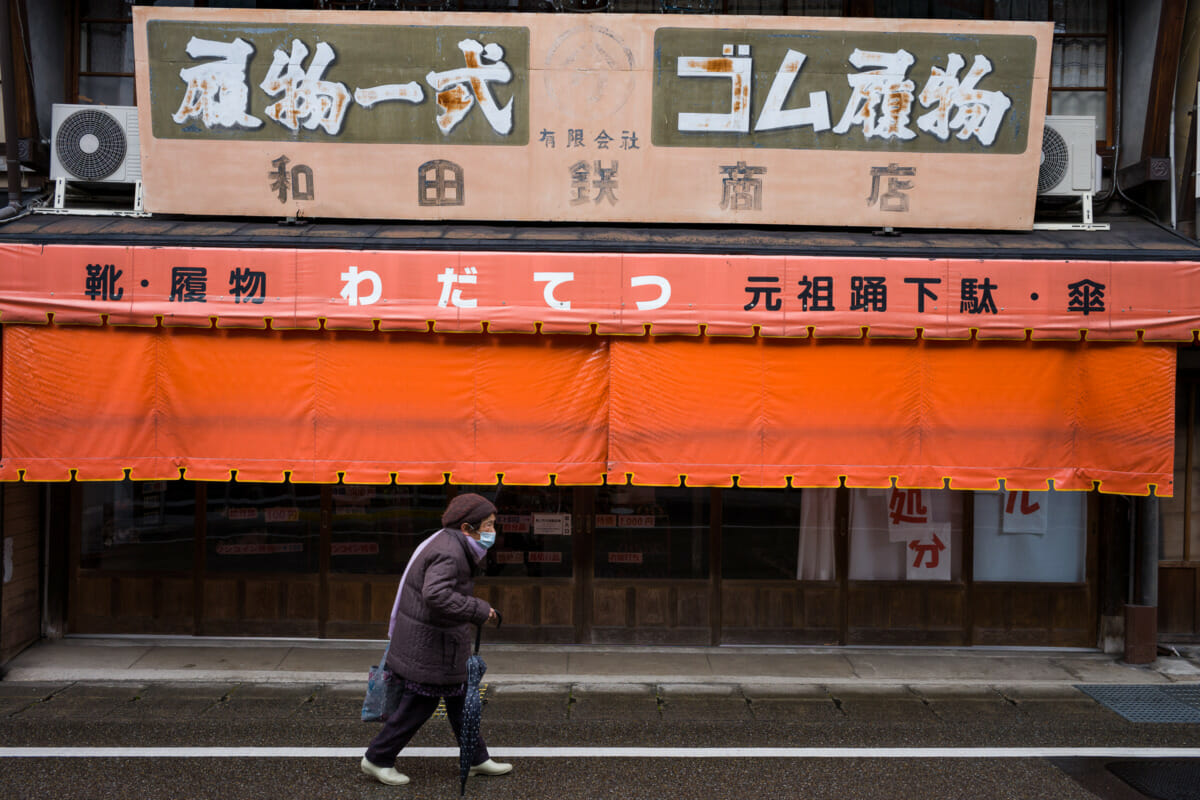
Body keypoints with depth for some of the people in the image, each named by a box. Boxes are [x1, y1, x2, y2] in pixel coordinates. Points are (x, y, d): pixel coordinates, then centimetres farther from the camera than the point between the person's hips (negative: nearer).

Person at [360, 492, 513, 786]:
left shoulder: (450, 545, 10)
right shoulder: (448, 553, -25)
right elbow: (436, 595, -40)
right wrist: (479, 610, -33)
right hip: (429, 649, -11)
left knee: (459, 701, 18)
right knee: (418, 707, 3)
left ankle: (477, 759, 29)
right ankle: (377, 760, 20)